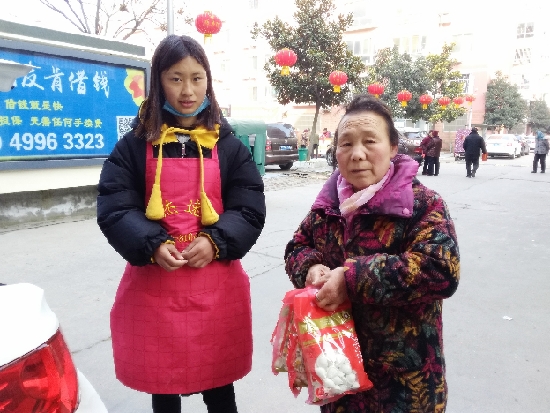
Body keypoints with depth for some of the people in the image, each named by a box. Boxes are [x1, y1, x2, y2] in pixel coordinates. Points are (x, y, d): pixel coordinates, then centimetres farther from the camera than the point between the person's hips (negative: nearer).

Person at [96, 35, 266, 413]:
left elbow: (251, 209, -2)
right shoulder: (135, 144, 0)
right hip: (153, 286, 0)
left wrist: (216, 242, -19)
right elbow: (114, 209, -6)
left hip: (217, 287, 1)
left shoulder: (228, 145, 2)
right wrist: (152, 246, -22)